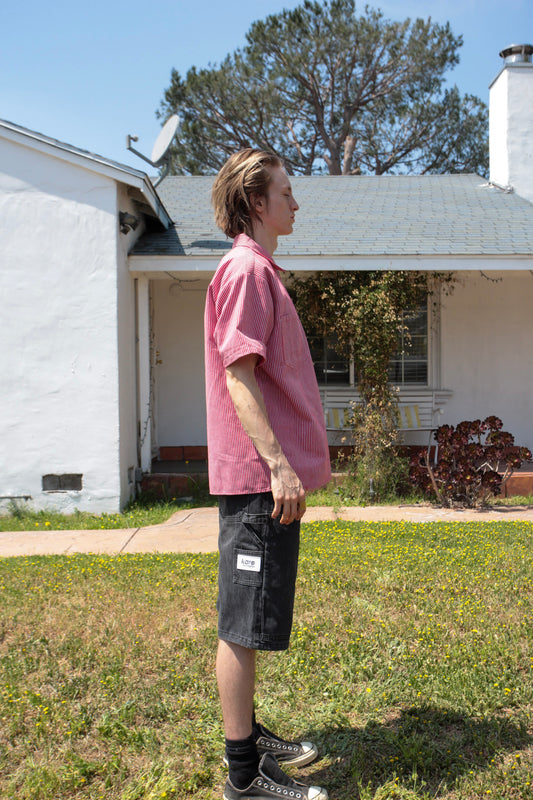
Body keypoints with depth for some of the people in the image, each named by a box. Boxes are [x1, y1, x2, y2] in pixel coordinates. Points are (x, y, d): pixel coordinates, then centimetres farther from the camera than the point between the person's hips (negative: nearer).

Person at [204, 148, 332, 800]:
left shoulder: (258, 270, 20)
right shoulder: (245, 269, -11)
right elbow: (239, 374, -20)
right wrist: (277, 463, -23)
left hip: (270, 477, 10)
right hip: (259, 478, -10)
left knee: (250, 622, 17)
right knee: (245, 625, -2)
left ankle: (249, 736, 32)